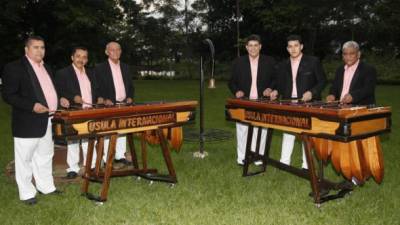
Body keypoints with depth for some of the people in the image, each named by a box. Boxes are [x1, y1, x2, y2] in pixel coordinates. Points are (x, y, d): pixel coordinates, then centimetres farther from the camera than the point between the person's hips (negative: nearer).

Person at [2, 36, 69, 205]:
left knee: (45, 155, 18)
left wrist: (59, 100, 6)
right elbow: (8, 95, -16)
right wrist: (32, 106, -26)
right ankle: (27, 193, 18)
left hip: (47, 121, 8)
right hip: (27, 123, -8)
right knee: (25, 159, 5)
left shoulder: (46, 67, 13)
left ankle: (45, 186, 33)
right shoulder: (14, 67, -12)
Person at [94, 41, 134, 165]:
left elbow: (130, 86, 17)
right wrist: (104, 99, -18)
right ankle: (107, 159, 4)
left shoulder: (125, 67, 14)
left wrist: (130, 97, 0)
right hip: (108, 105, -5)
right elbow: (97, 87, -5)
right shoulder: (100, 68, -1)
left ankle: (120, 156, 21)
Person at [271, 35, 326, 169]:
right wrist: (277, 92, -5)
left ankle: (306, 166, 11)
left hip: (308, 104, -4)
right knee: (287, 132, 6)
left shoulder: (313, 62, -3)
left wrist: (312, 92, -18)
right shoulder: (283, 66, 9)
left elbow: (322, 81, -3)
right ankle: (284, 163, 13)